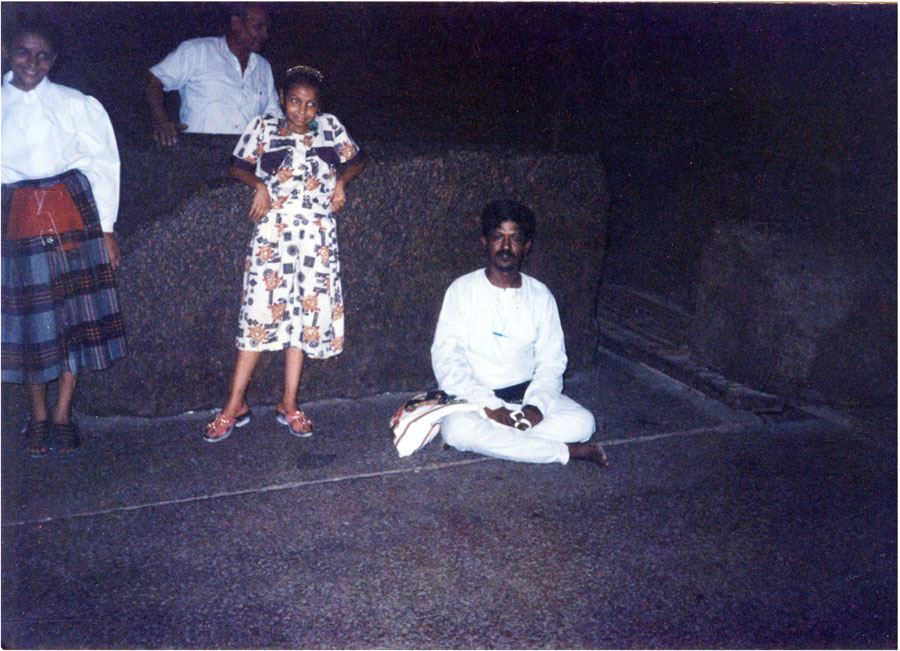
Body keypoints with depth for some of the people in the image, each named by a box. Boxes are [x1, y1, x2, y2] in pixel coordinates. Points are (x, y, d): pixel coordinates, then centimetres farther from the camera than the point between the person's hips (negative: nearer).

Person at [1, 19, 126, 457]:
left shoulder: (76, 105, 5)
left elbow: (103, 166, 4)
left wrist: (106, 230, -1)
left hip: (72, 213, -1)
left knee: (76, 311, -1)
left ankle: (63, 415, 11)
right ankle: (38, 416, 20)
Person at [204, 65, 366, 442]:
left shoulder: (329, 127, 15)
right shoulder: (263, 128, 10)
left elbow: (357, 159, 23)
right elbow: (237, 166, 15)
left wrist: (341, 180, 5)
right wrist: (259, 185, -3)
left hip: (316, 233, 2)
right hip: (273, 230, -2)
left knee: (307, 312, 3)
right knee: (260, 310, -7)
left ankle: (289, 404, 12)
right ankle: (235, 405, 2)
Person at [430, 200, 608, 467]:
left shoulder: (540, 296, 5)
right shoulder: (463, 290, -4)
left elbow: (551, 361, 4)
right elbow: (446, 361, -11)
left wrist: (537, 405, -17)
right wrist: (490, 407, -22)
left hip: (527, 395, 2)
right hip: (474, 396, -2)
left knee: (582, 422, -21)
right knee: (457, 428, -36)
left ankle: (492, 438, -20)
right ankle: (566, 451, -24)